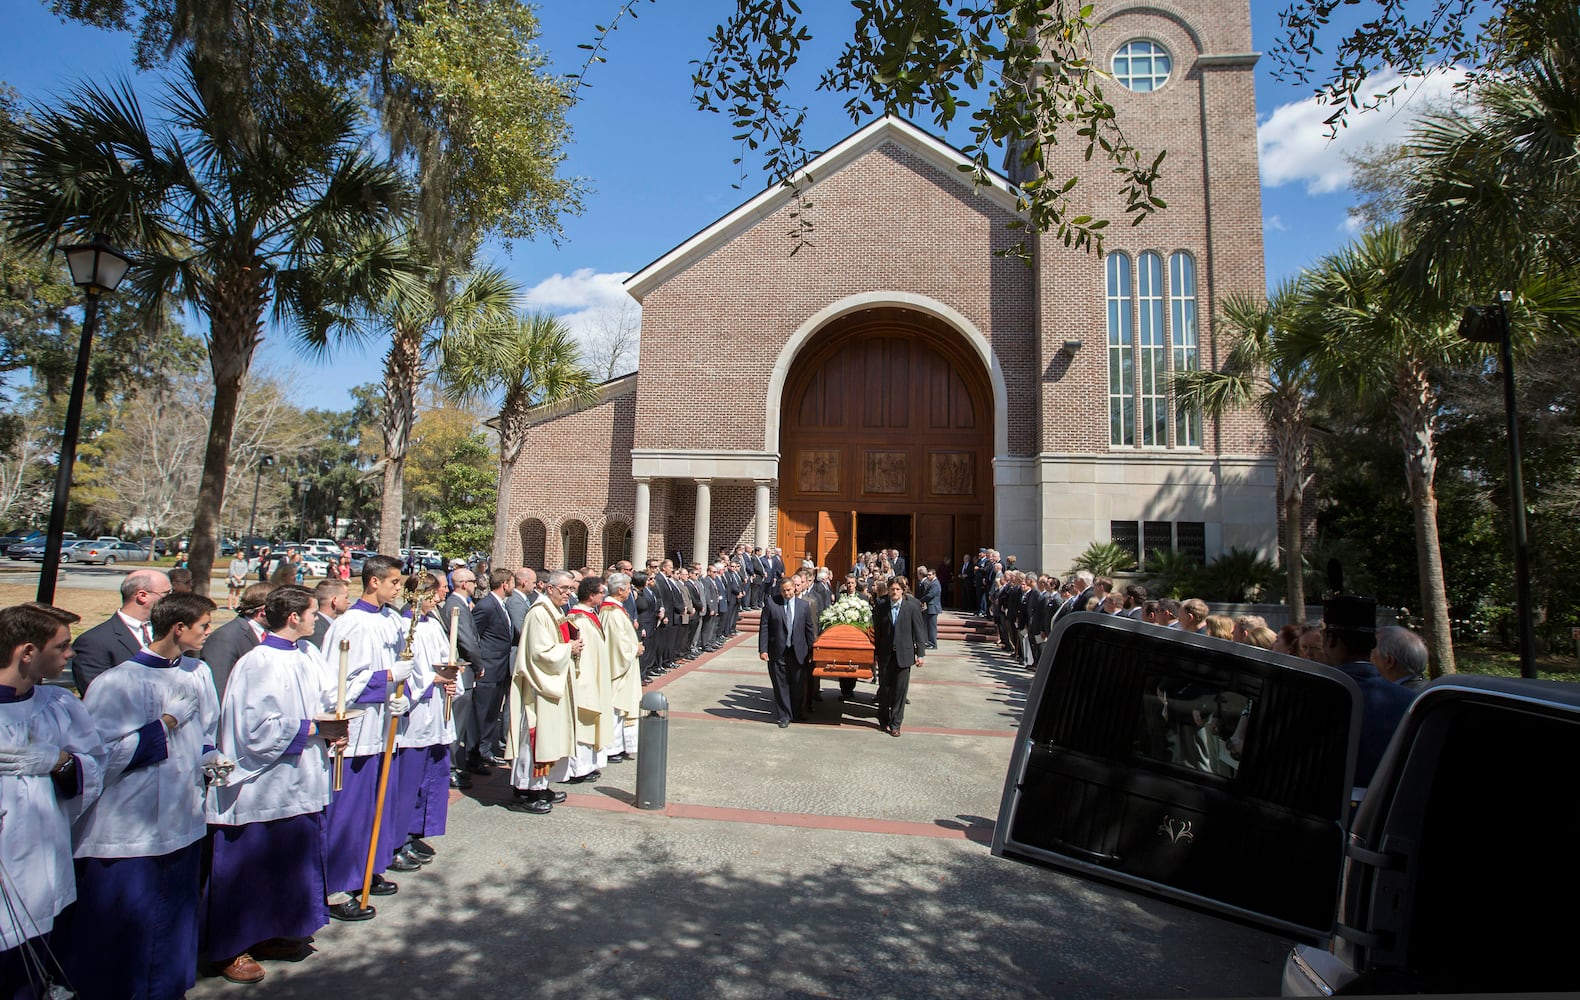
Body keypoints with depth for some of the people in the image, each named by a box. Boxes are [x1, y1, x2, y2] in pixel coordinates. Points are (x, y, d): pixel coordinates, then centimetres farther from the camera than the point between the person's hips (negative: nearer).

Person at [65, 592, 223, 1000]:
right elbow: (100, 756, -16)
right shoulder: (117, 681, -14)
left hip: (183, 824, 6)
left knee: (175, 922, 18)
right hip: (127, 834, -6)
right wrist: (165, 725, -18)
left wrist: (210, 760, -1)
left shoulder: (198, 673, 3)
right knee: (123, 927, 7)